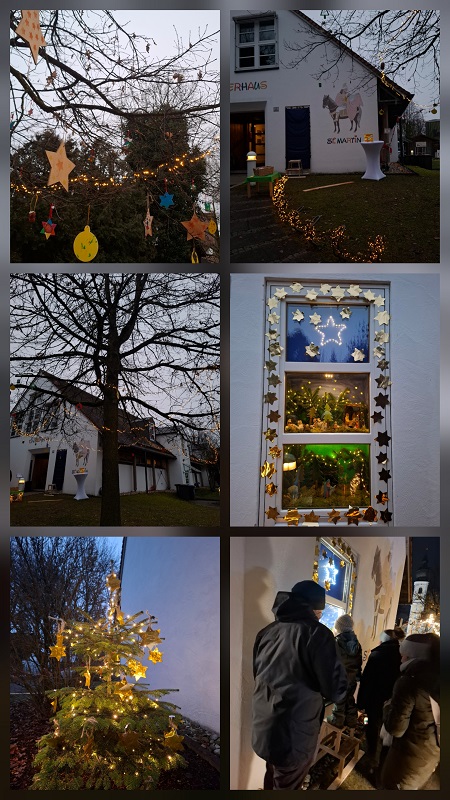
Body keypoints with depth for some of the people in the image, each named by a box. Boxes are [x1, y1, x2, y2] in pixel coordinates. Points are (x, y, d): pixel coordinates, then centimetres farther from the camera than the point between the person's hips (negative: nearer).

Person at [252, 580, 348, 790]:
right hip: (293, 737, -6)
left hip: (263, 731, 6)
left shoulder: (267, 632, 5)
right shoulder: (316, 633, -14)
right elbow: (336, 690, -15)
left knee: (272, 781, 25)